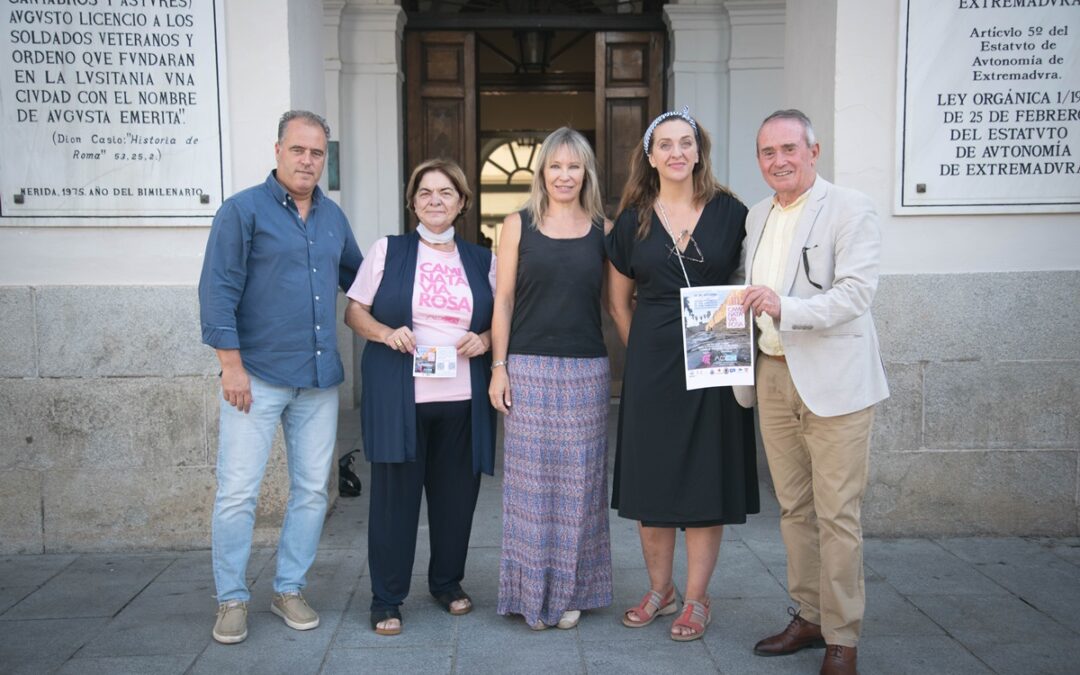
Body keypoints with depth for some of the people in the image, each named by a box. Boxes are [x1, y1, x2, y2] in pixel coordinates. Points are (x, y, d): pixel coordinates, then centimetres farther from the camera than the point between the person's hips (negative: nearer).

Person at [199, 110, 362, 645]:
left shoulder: (333, 217, 12)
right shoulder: (243, 210, -5)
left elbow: (356, 275, 25)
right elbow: (218, 290, -10)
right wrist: (231, 364, -14)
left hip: (319, 378, 6)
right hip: (257, 375, -5)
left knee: (312, 489, 10)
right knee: (237, 491, -1)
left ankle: (288, 589, 24)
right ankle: (232, 599, 15)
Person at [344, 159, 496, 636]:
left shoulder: (482, 260, 12)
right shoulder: (387, 250, 6)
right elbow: (354, 311, 6)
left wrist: (484, 339, -5)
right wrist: (385, 332, -13)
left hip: (462, 399, 2)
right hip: (398, 396, -2)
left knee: (456, 494, 9)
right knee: (394, 494, 1)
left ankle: (448, 582, 29)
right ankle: (386, 598, 14)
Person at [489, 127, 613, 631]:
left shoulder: (603, 230, 7)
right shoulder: (518, 225, 4)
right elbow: (503, 299, 3)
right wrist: (498, 367, -3)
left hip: (587, 371, 1)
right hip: (529, 369, -1)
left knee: (578, 481, 6)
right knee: (531, 480, 3)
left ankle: (572, 590, 21)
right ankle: (532, 591, 17)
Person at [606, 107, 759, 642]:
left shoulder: (729, 213, -1)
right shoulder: (633, 220, 5)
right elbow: (619, 299, 13)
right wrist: (641, 349, 6)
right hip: (651, 366, 2)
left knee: (706, 479, 4)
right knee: (650, 478, 7)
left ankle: (696, 599, 17)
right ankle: (659, 590, 24)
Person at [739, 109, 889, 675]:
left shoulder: (850, 210, -6)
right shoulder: (756, 217, 15)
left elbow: (856, 291, -17)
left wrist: (785, 307, -29)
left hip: (832, 379, -6)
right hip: (772, 375, 6)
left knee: (836, 515, -2)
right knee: (793, 507, 14)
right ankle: (808, 617, 27)